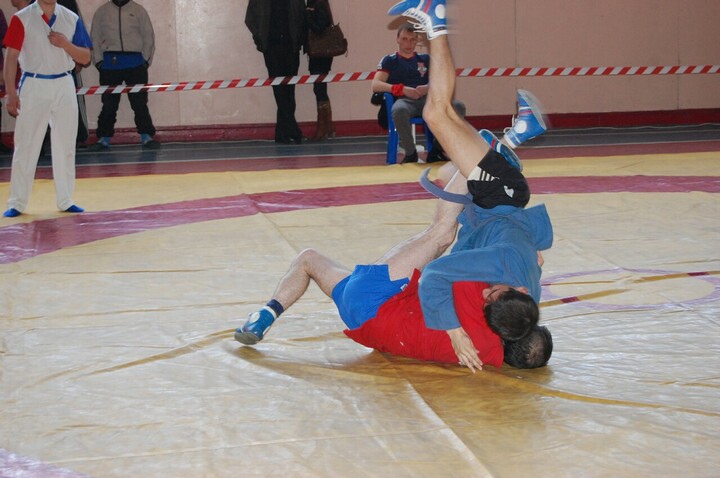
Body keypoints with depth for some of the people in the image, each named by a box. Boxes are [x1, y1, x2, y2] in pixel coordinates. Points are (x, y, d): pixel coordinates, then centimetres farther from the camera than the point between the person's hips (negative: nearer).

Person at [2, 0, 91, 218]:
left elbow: (85, 57, 6)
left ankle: (65, 200, 17)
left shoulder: (71, 19, 5)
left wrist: (65, 44, -12)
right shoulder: (22, 19, -4)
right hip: (33, 85, -3)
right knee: (25, 146, -1)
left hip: (64, 85, 3)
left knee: (65, 146, 7)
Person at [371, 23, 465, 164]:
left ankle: (436, 151, -10)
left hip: (426, 99, 3)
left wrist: (428, 88, -8)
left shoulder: (425, 59, 25)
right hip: (404, 100, -3)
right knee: (399, 110, -42)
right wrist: (402, 89, -12)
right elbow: (375, 85, 2)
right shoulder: (389, 61, 17)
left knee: (458, 107, -25)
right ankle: (410, 154, -19)